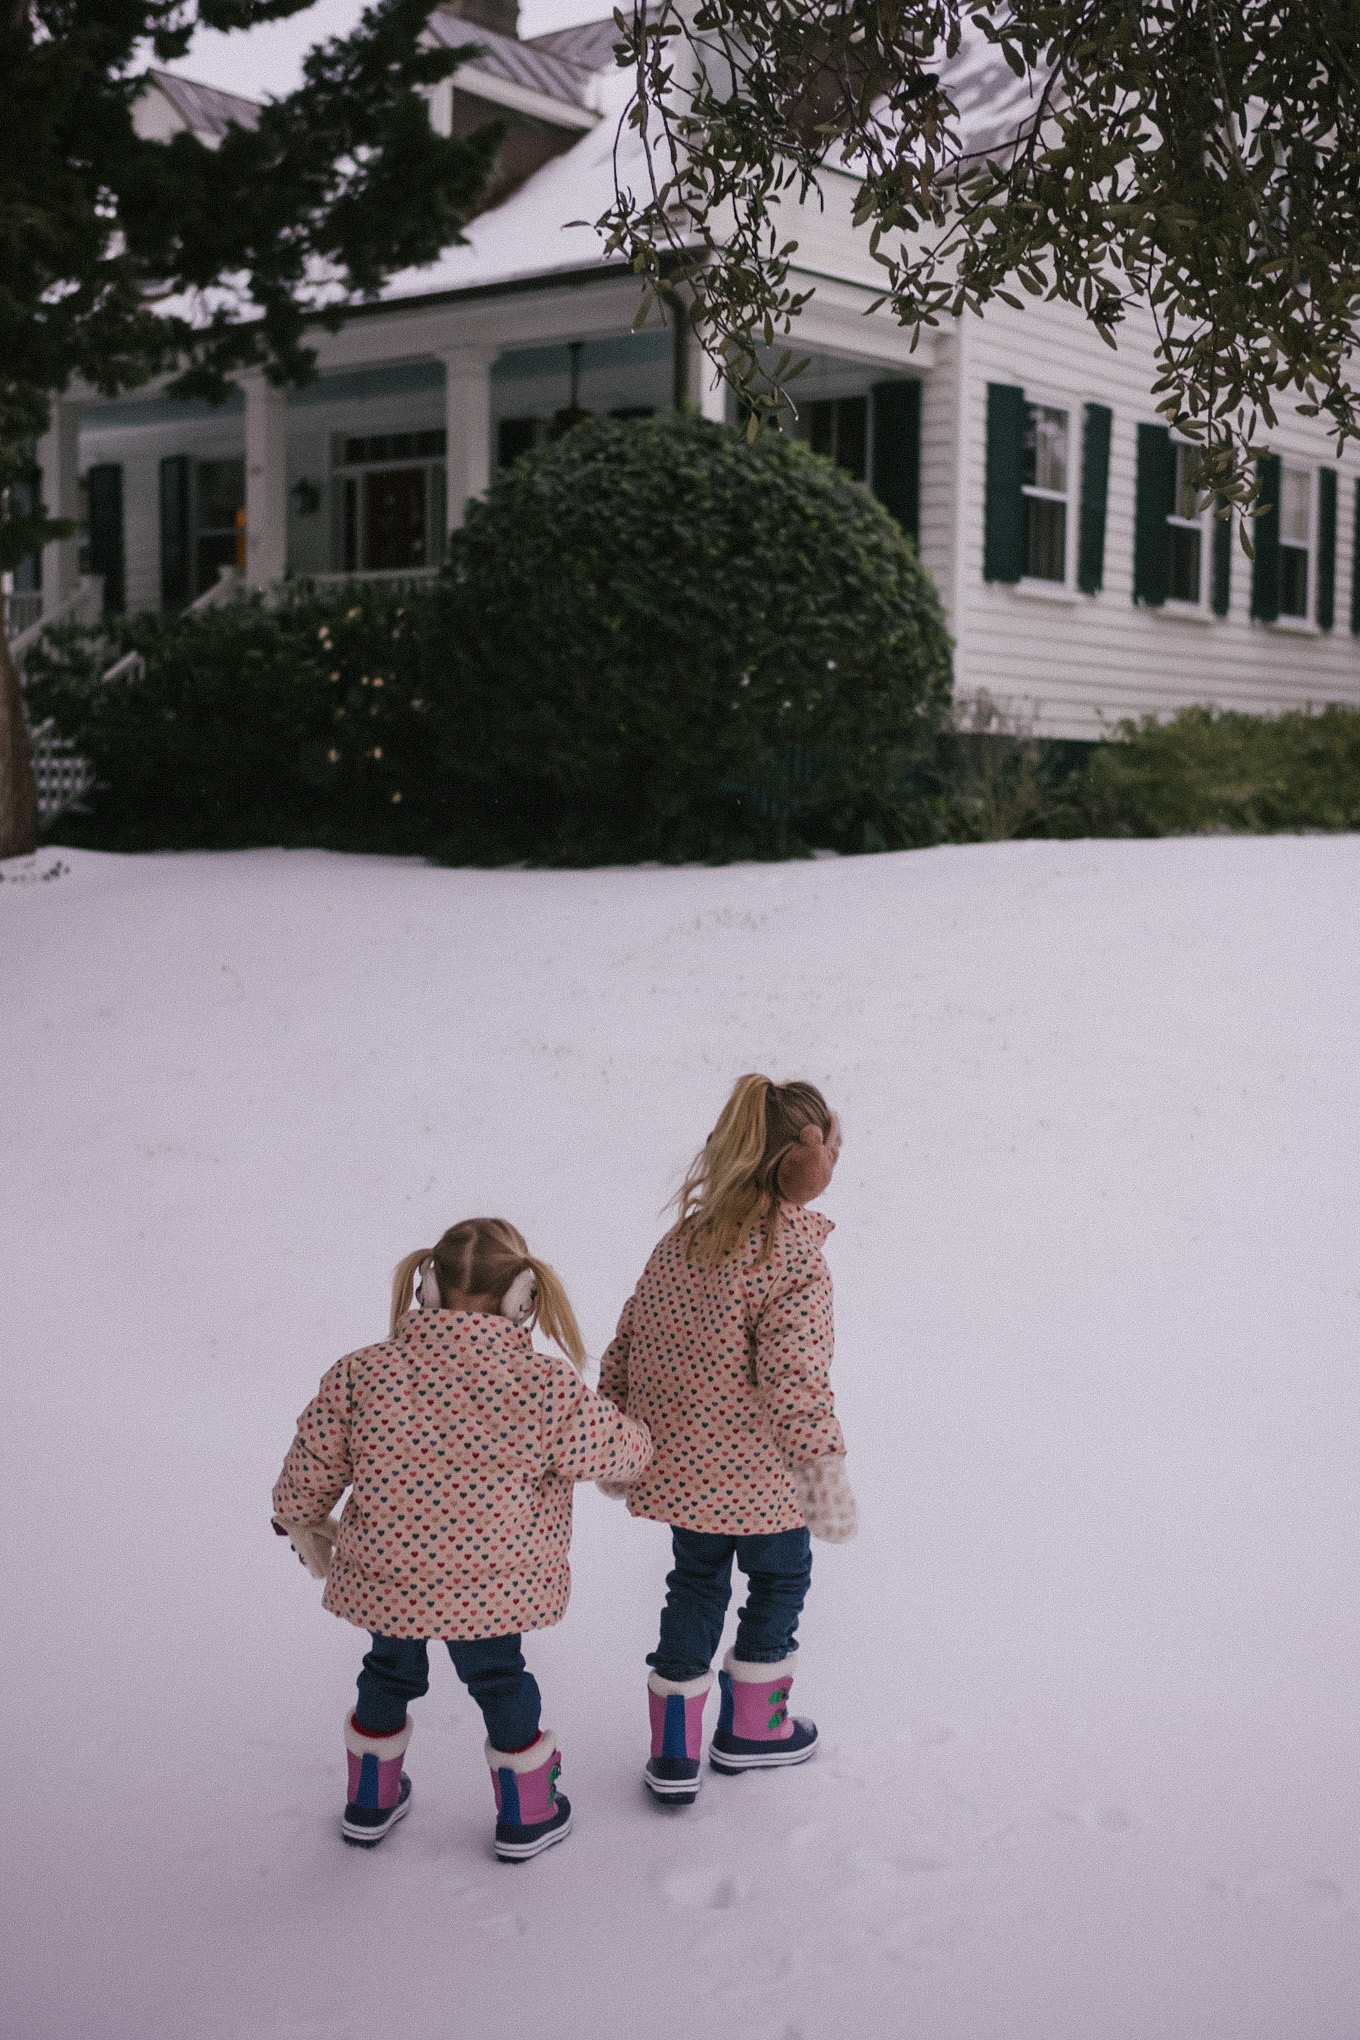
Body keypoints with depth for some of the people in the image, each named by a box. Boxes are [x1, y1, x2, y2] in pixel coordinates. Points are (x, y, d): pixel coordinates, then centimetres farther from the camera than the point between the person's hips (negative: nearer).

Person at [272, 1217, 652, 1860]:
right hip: (492, 1591, -2)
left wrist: (302, 1525, 16)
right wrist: (632, 1433, 18)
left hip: (383, 1583, 2)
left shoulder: (360, 1374, -16)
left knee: (387, 1680, 27)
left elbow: (311, 1467, -6)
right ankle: (527, 1817, 40)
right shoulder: (545, 1388, -21)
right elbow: (623, 1447, -7)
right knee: (501, 1687, 23)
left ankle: (369, 1804, 47)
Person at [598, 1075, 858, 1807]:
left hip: (677, 1464, 6)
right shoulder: (793, 1258, -22)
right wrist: (825, 1472, -15)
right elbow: (794, 1380, -24)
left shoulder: (684, 1237, 1)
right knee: (780, 1577, 19)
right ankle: (751, 1727, 34)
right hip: (758, 1472, -6)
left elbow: (627, 1343, 6)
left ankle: (673, 1752, 25)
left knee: (696, 1583, 21)